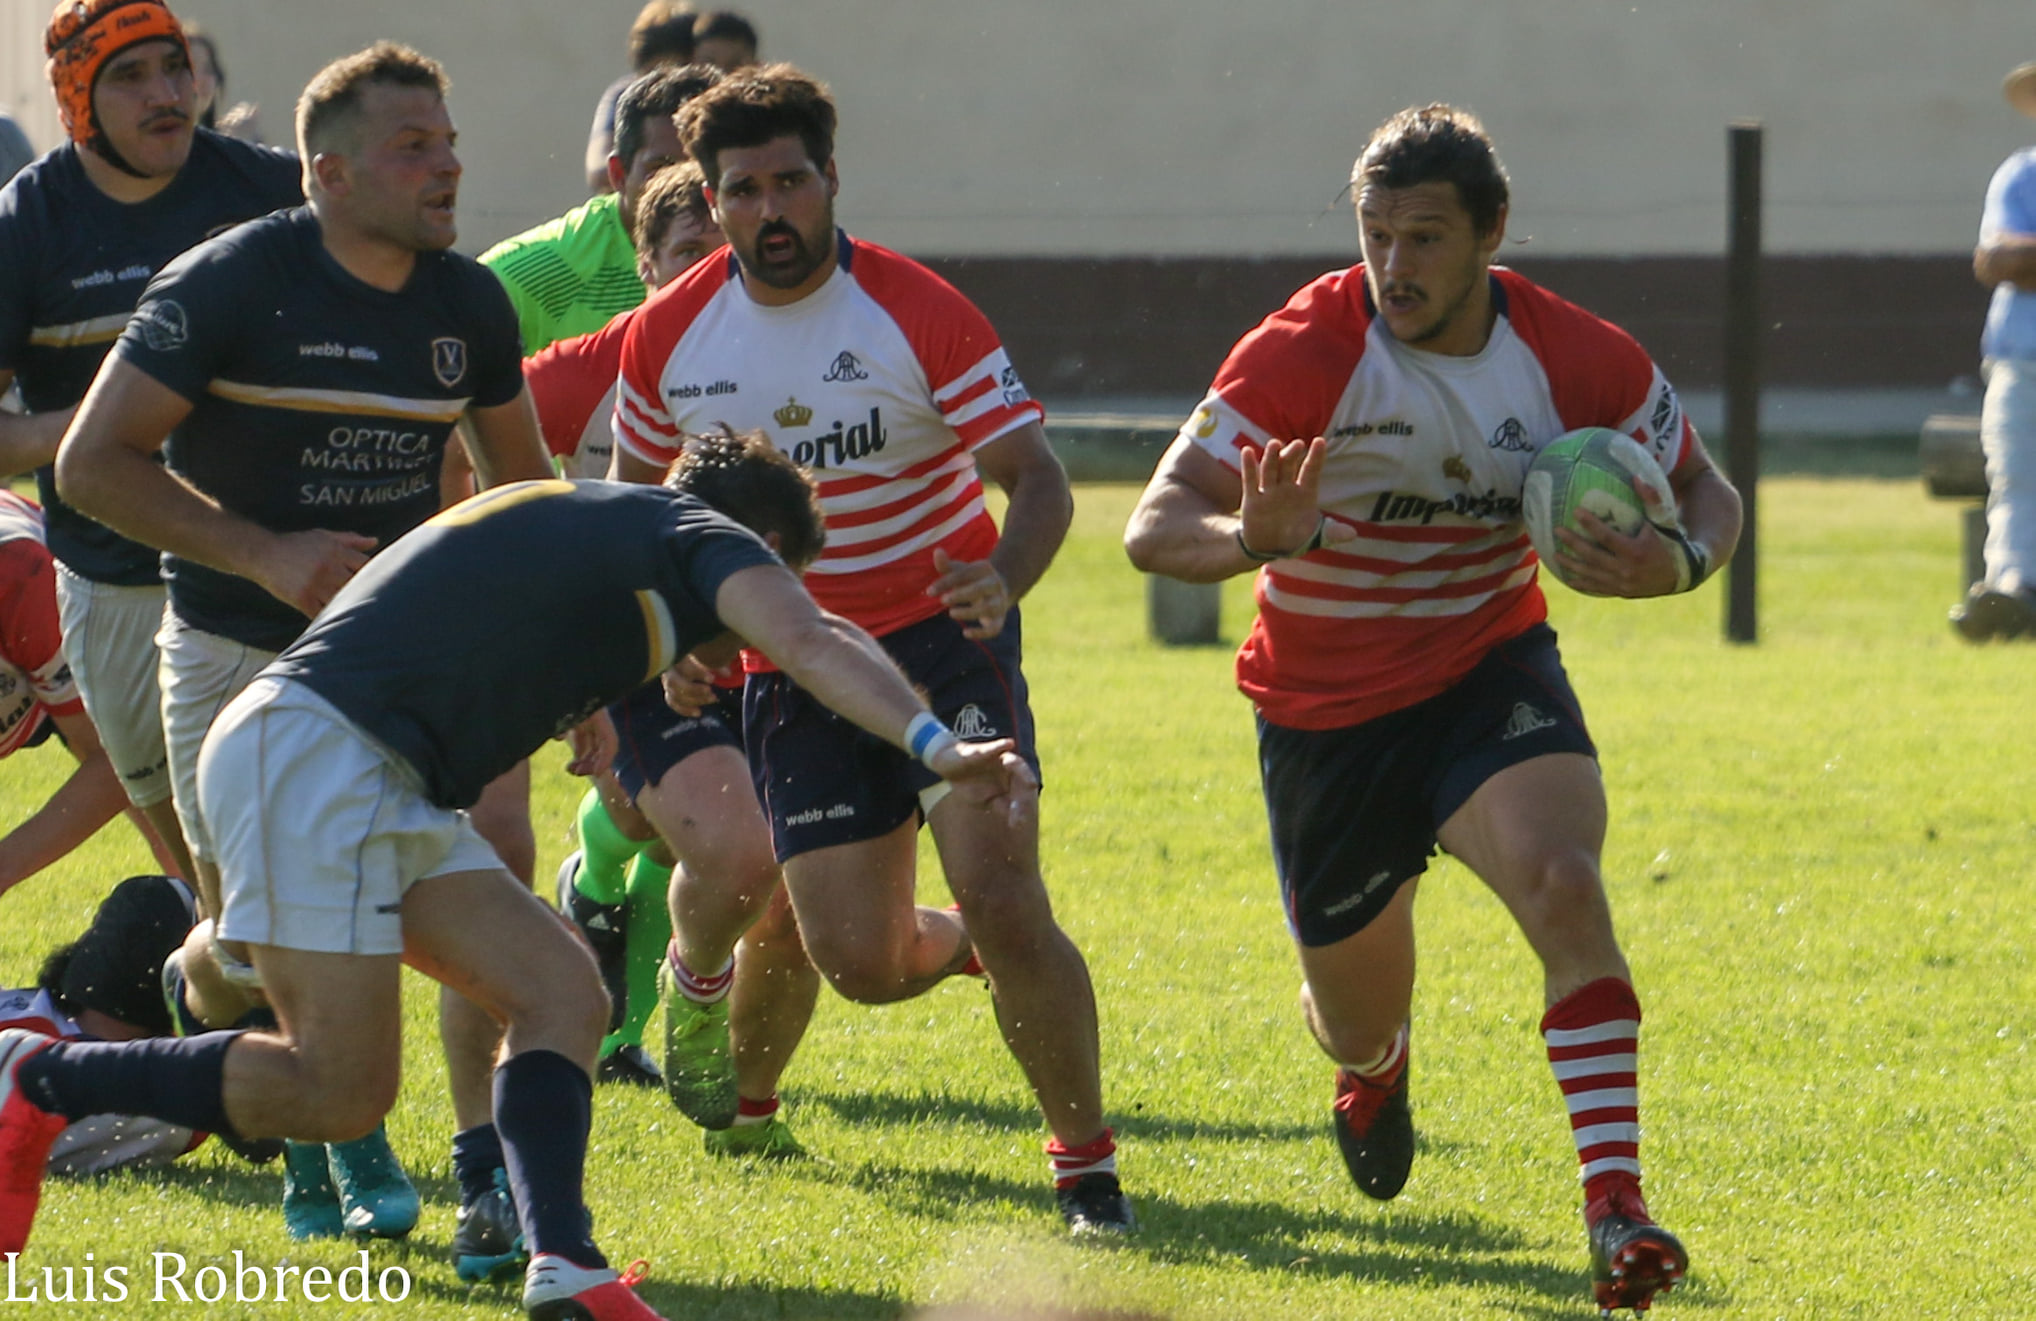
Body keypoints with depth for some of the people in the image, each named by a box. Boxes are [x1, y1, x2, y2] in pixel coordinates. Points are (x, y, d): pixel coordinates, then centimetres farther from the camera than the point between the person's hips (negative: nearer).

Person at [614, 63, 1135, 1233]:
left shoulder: (918, 314, -14)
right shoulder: (670, 338, -3)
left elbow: (1039, 479, -16)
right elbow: (637, 497, 15)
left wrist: (1004, 578, -36)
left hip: (940, 628, -3)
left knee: (1001, 894, -21)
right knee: (859, 960, -7)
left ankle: (1088, 1167, -7)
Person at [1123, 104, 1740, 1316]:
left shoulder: (1576, 359, -14)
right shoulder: (1303, 352, -21)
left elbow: (1708, 494, 2)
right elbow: (1154, 526, -26)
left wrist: (1677, 562, -23)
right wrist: (1255, 541, -49)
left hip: (1488, 671, 0)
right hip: (1326, 709, 0)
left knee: (1565, 887, -31)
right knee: (1357, 1025, 13)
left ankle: (1617, 1208, -32)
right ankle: (1374, 1069, 55)